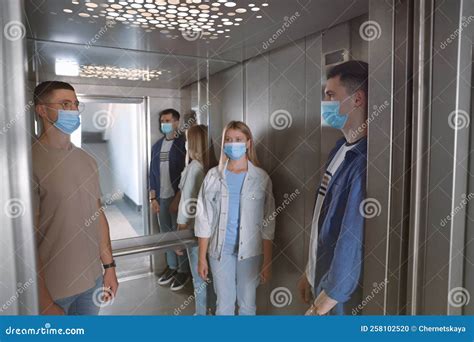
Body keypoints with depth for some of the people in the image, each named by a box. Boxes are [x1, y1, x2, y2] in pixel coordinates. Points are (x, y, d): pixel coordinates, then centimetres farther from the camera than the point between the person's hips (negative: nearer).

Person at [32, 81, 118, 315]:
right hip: (52, 288, -5)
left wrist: (109, 266, 9)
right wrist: (44, 301, -14)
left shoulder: (87, 161, 4)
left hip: (92, 278, 6)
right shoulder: (32, 162, -16)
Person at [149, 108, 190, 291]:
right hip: (161, 197, 6)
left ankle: (183, 271, 17)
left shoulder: (184, 143, -8)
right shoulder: (157, 146, 11)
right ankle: (172, 266, 29)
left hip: (177, 197, -6)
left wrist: (177, 199, -14)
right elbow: (153, 173, 12)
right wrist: (153, 198, 6)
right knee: (166, 233, 14)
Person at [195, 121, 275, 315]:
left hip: (250, 252, 0)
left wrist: (267, 262, -3)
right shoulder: (213, 176, -3)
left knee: (247, 304, 14)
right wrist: (202, 258, -1)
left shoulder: (261, 178, -5)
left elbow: (267, 224, -3)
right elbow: (204, 219, 0)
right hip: (220, 251, 1)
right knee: (224, 303, 14)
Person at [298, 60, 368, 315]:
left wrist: (319, 308, -17)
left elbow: (353, 241, -25)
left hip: (342, 297, -8)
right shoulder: (341, 148, 3)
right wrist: (311, 270, 14)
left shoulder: (363, 161, -26)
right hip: (323, 280, 8)